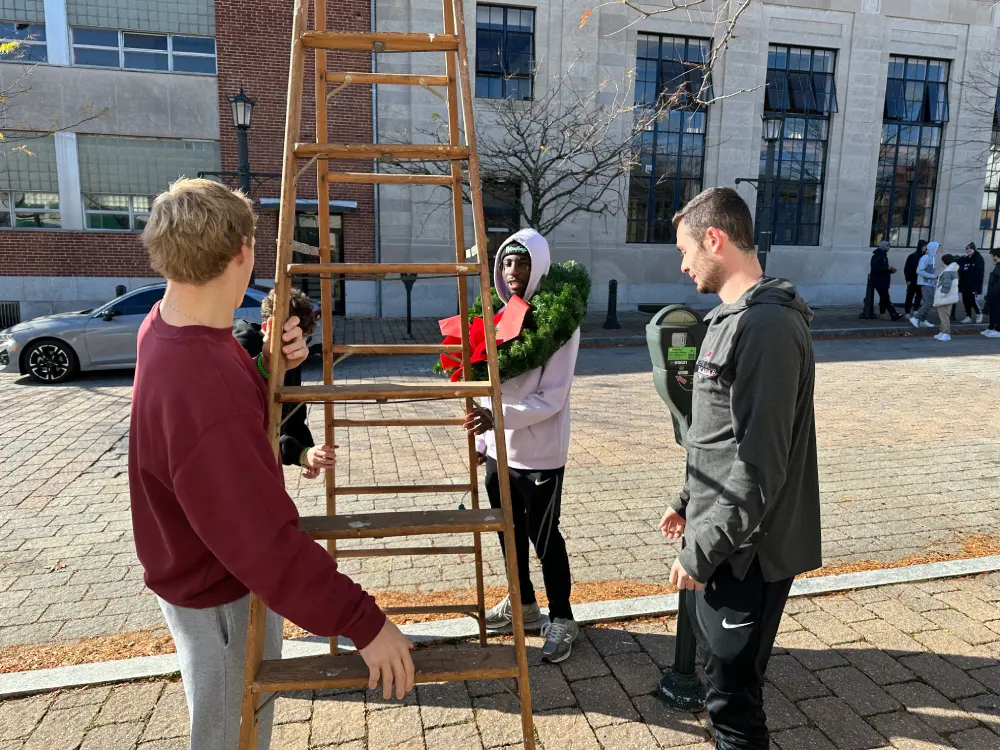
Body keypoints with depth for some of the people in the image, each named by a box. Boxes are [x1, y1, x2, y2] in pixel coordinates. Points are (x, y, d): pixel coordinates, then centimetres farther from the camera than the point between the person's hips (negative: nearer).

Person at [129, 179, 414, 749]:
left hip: (203, 571, 9)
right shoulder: (205, 396, -38)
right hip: (223, 600, -9)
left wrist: (270, 366, -12)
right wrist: (364, 622, -30)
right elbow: (265, 542, -36)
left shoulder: (165, 324, -6)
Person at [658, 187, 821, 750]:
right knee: (722, 670, 23)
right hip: (722, 538, 10)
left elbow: (759, 463, -25)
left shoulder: (767, 327, -22)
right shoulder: (737, 318, 10)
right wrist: (690, 505, 20)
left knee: (733, 694, 5)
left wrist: (703, 551, -19)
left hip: (745, 551, -9)